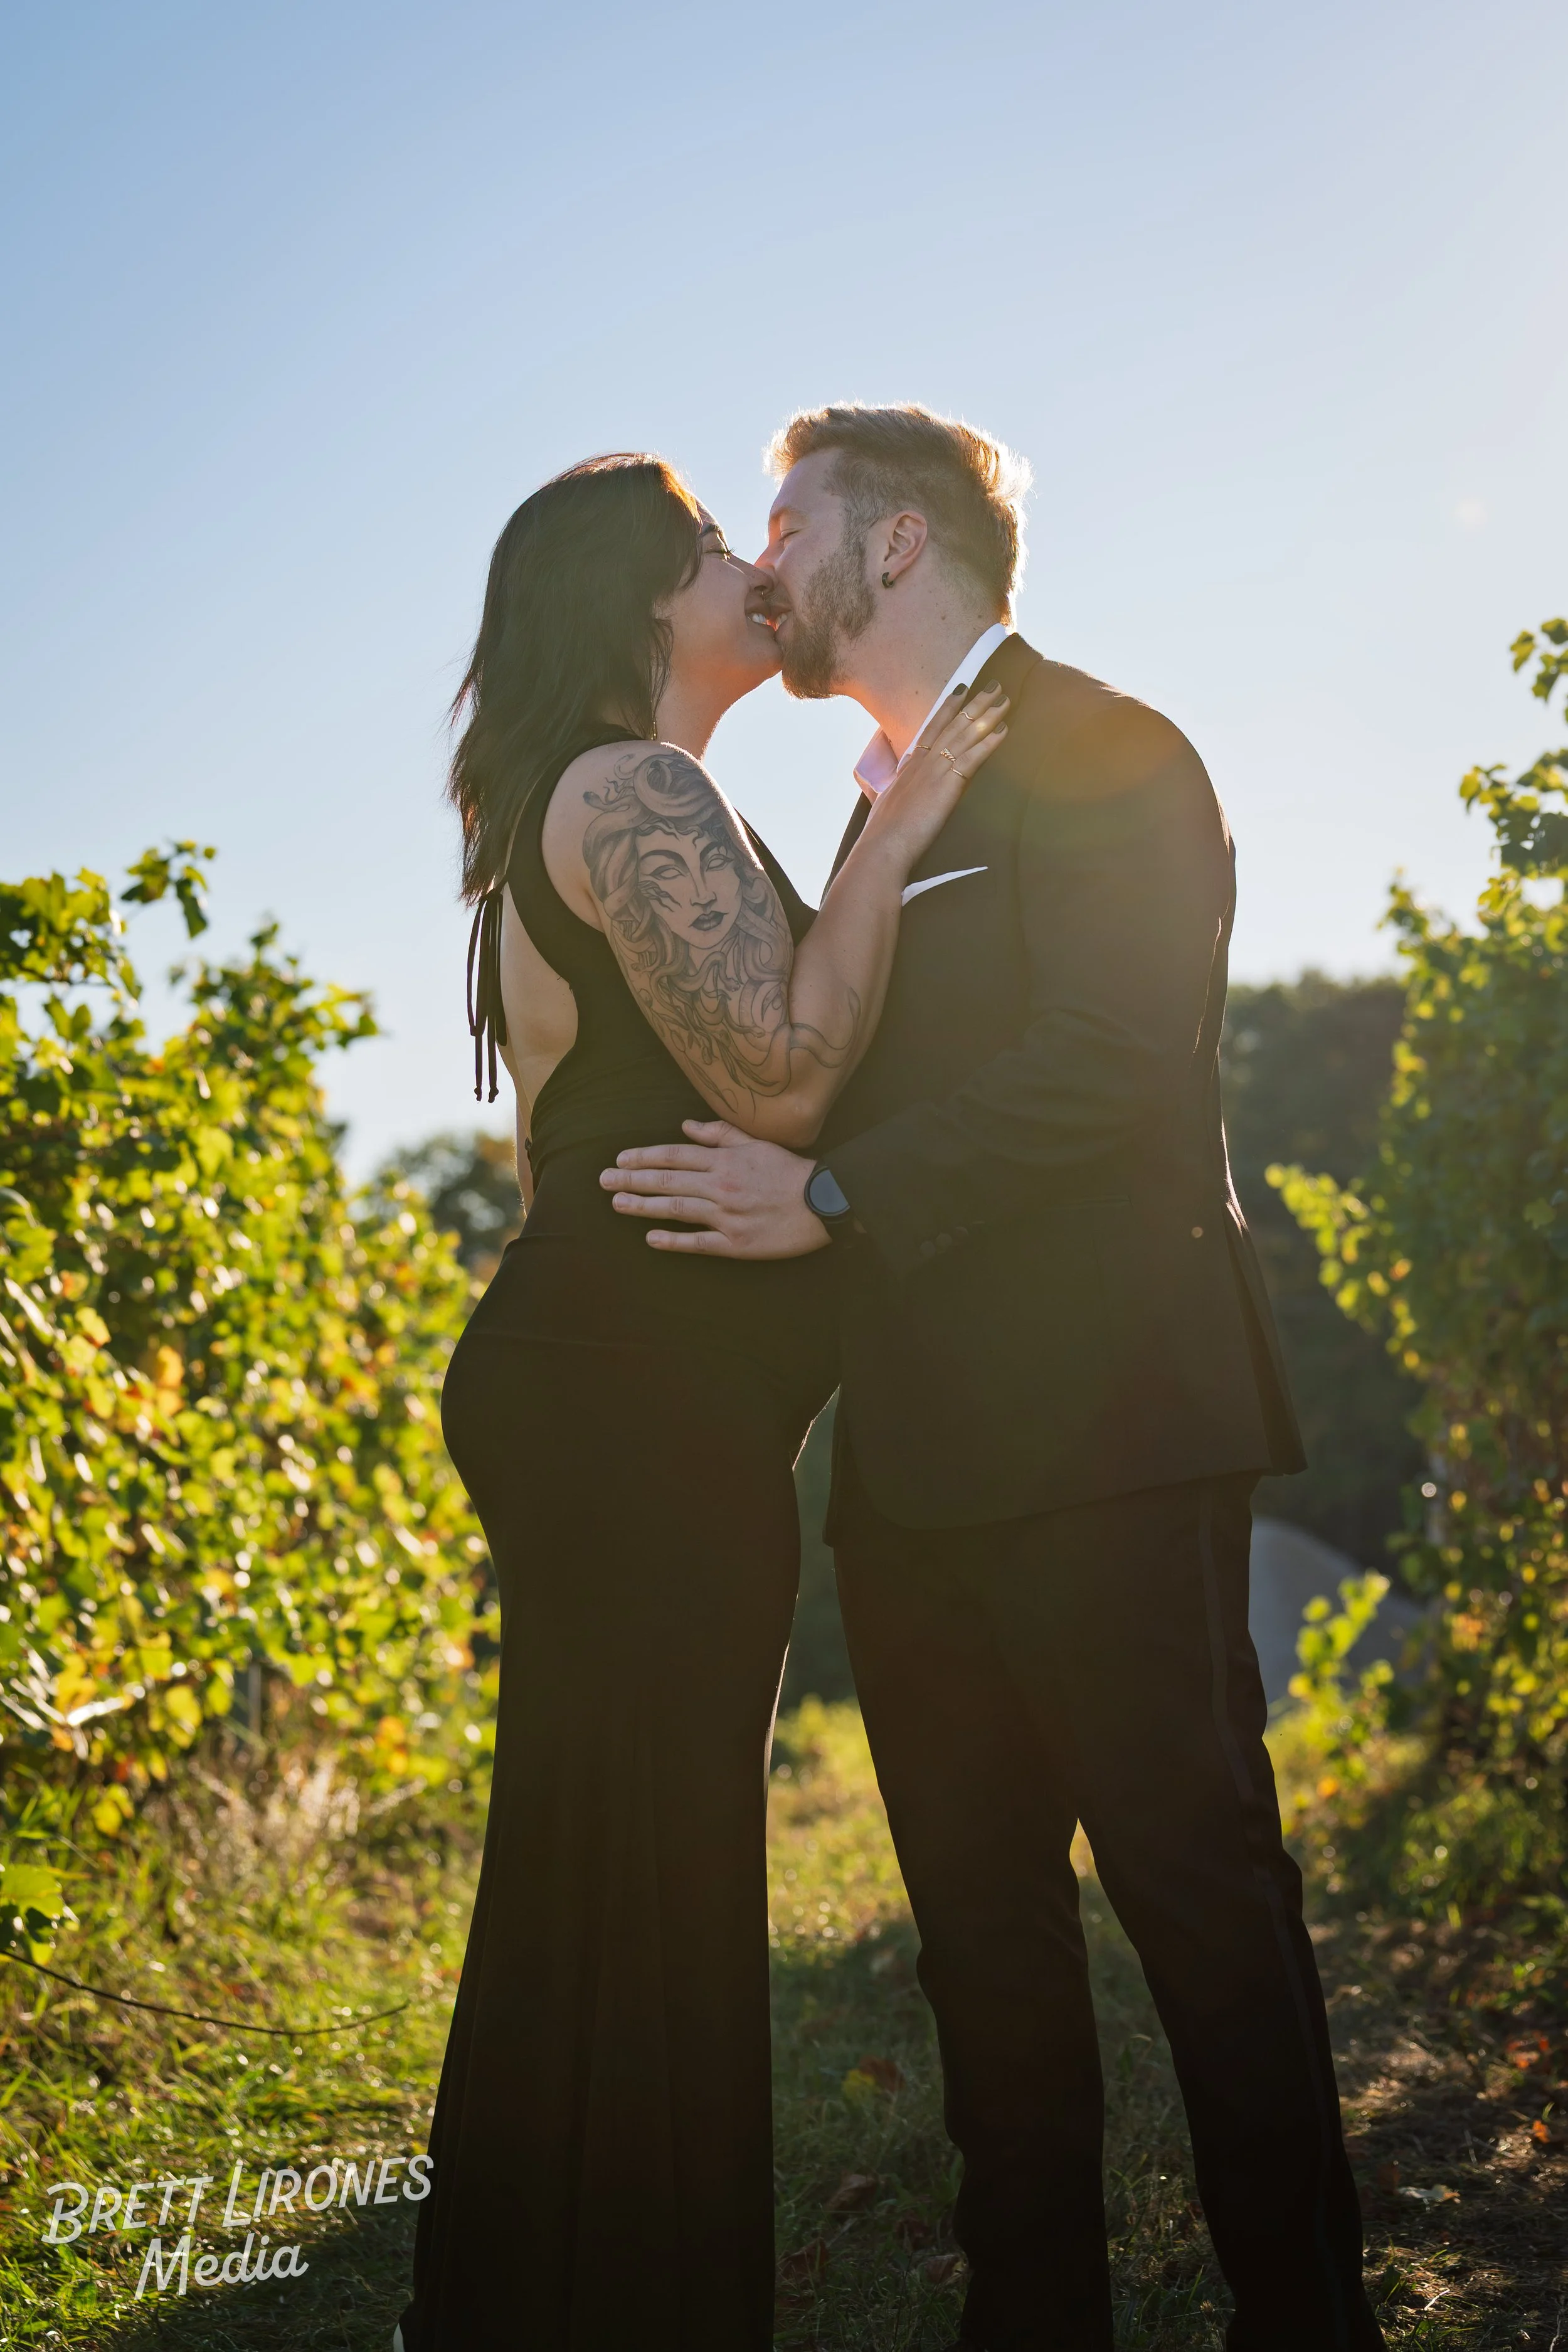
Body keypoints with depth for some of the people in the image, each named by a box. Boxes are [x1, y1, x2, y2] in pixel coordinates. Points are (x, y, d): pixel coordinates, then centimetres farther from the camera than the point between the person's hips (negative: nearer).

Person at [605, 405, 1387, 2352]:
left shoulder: (1105, 755, -4)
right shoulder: (890, 806, 23)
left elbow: (1115, 1056, -18)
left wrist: (830, 1197, -19)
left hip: (1099, 1443, -9)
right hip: (921, 1459, 9)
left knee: (1199, 1890, -2)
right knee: (981, 1920, 13)